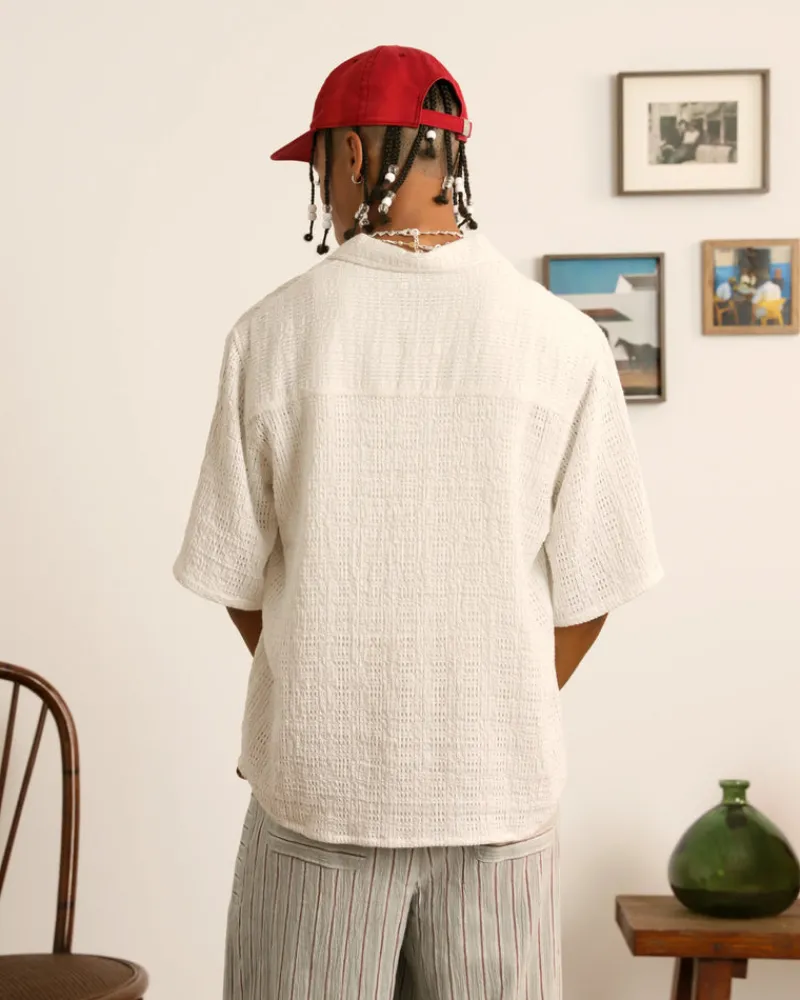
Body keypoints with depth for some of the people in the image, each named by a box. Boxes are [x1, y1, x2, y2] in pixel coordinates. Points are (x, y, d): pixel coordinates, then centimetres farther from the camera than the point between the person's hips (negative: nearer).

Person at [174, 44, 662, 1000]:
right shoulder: (564, 340, -6)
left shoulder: (273, 330, -7)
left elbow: (236, 575, -1)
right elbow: (587, 587, -2)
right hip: (503, 781, 1)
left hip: (316, 778, 0)